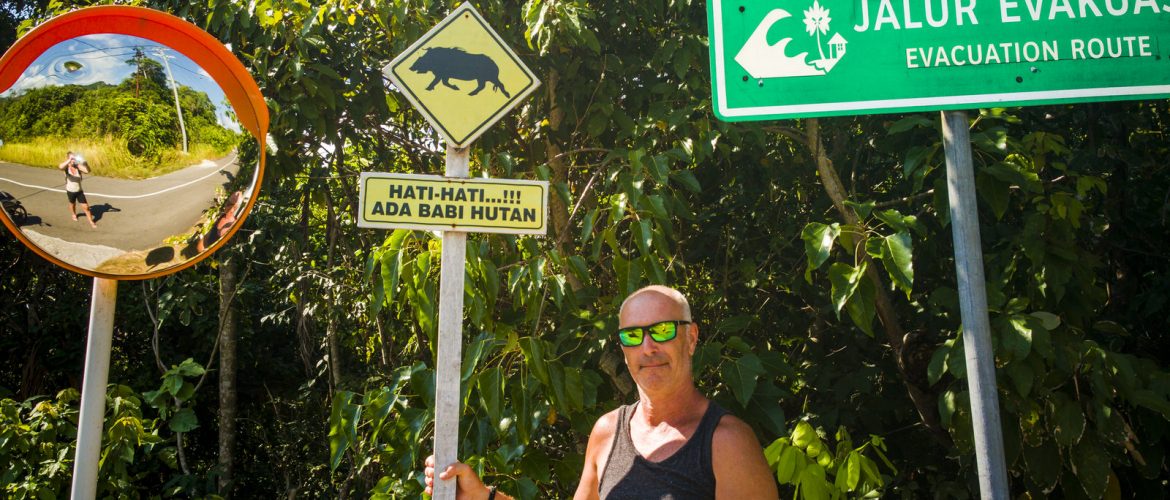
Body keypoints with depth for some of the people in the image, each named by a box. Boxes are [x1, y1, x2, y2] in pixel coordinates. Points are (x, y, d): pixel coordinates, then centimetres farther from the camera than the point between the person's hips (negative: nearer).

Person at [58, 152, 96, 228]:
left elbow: (87, 171, -30)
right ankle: (73, 214, 57)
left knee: (85, 207, -4)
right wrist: (69, 160, -45)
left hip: (79, 191, 0)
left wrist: (85, 163, -38)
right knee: (72, 204, 26)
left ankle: (91, 222, 10)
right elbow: (60, 167, -41)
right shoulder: (67, 167, -17)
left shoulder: (78, 167, -14)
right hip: (70, 191, 0)